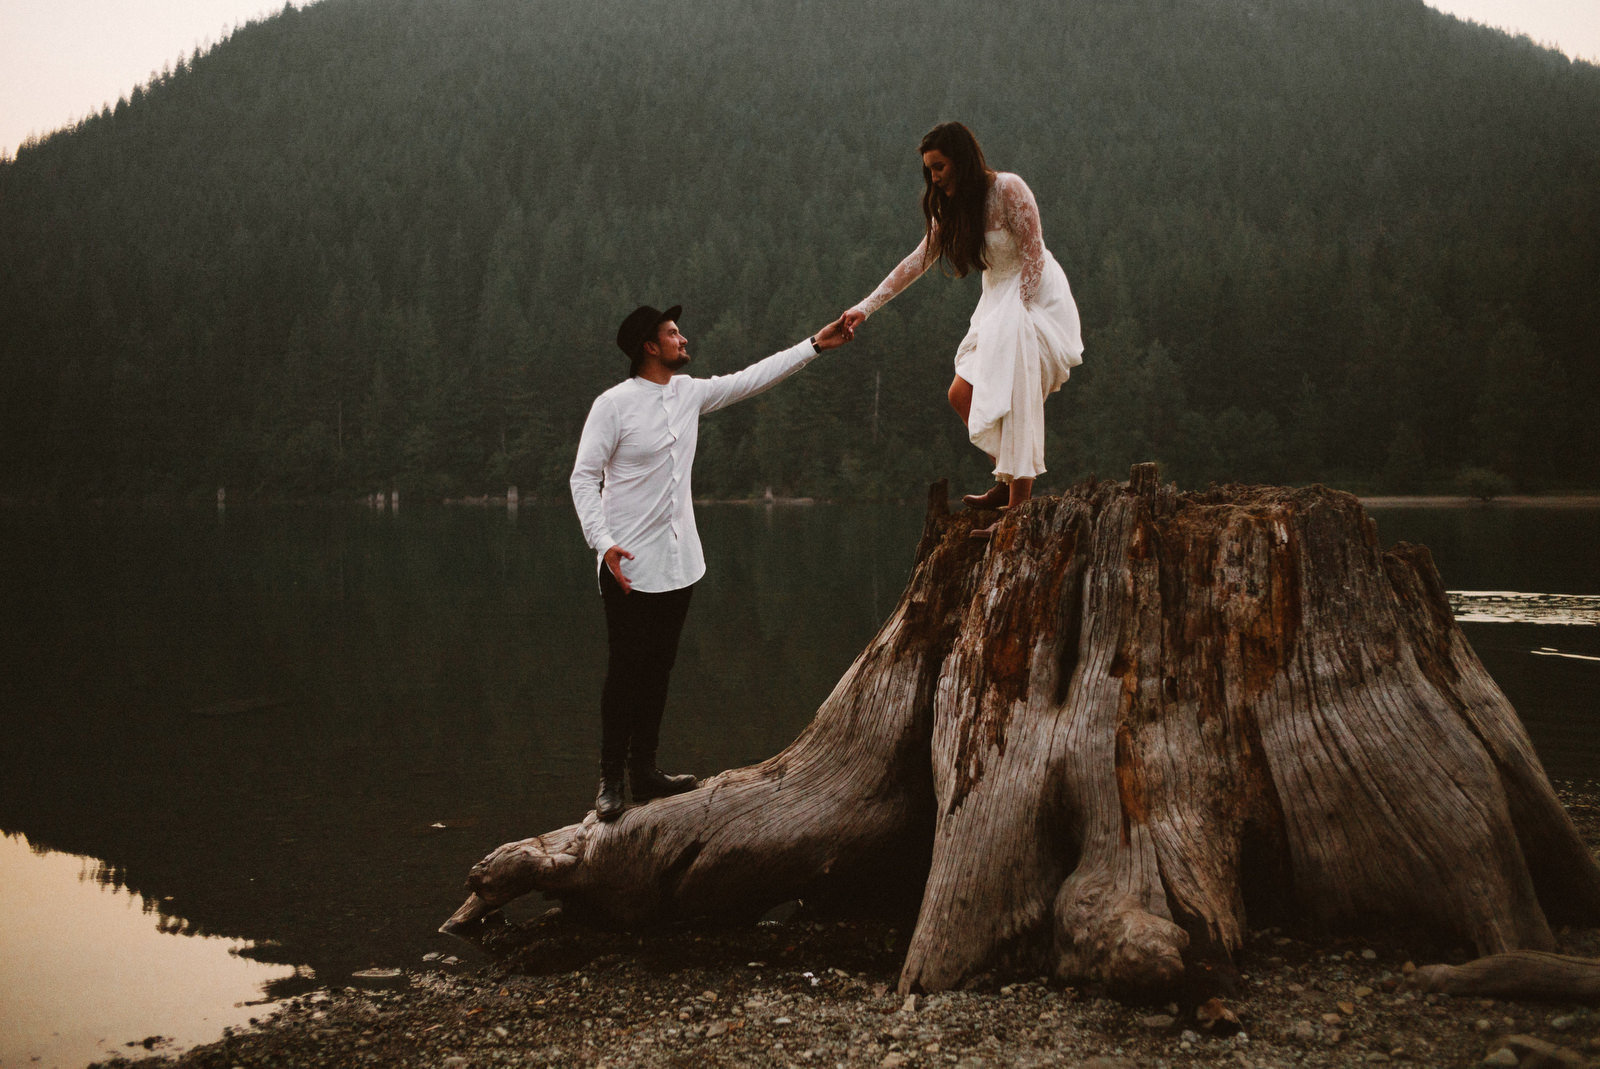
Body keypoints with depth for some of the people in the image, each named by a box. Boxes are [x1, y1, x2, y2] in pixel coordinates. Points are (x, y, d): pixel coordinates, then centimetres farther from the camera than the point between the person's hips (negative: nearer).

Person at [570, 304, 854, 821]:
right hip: (629, 565, -6)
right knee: (625, 672, -2)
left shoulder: (690, 392, 8)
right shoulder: (613, 404, -10)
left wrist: (816, 344, 13)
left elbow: (752, 378, 15)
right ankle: (610, 780, 7)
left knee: (658, 670, 11)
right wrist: (603, 543, -22)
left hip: (678, 562, 7)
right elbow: (584, 477, -11)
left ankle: (645, 772, 19)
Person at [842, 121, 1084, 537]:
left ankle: (1018, 511, -15)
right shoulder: (951, 208, 6)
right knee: (962, 396, 1)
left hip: (1036, 297, -8)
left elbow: (1033, 255, -16)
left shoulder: (1009, 190, -18)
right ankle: (1007, 482, 13)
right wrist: (866, 307, 2)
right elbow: (917, 261, 6)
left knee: (1012, 403, -17)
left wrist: (1016, 316, -17)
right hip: (996, 300, 8)